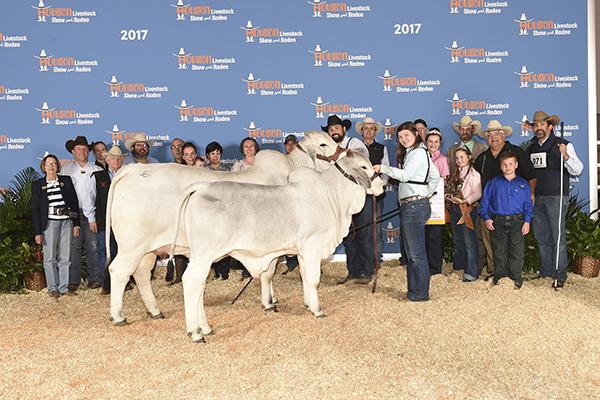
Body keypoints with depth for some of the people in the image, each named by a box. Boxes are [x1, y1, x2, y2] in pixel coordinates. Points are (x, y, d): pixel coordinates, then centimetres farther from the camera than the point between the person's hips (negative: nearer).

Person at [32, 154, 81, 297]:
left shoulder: (66, 181, 9)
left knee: (65, 257, 5)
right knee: (50, 257, 2)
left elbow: (74, 202, 9)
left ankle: (64, 287, 12)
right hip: (49, 222, -2)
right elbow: (35, 209, 2)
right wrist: (37, 232, -4)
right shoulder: (37, 185, 4)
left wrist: (76, 224, 3)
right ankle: (53, 288, 10)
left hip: (66, 222, 2)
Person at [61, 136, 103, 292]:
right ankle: (73, 280, 4)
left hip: (92, 214, 0)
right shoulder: (67, 169, 8)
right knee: (74, 247, -1)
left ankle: (95, 278, 7)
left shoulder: (96, 170, 7)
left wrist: (93, 216, -5)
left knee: (93, 247, 0)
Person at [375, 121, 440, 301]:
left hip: (415, 206, -11)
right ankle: (414, 291, 18)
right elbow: (435, 176, 26)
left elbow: (405, 175, -21)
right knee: (411, 252, 12)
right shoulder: (408, 153, 20)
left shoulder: (418, 152, -9)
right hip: (408, 206, 11)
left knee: (417, 252, -6)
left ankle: (421, 293, 1)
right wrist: (427, 193, 21)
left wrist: (383, 168, -18)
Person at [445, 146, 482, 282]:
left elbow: (478, 193, -16)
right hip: (455, 209, 8)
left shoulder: (473, 174, -8)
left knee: (469, 241, -8)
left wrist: (465, 201, -24)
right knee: (457, 240, 16)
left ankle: (471, 272, -7)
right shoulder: (455, 174, 17)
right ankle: (458, 268, 29)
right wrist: (449, 196, 1)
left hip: (467, 210, -8)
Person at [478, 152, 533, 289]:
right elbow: (485, 201, 8)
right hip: (498, 222, 0)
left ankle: (516, 279, 8)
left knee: (517, 252, 0)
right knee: (499, 252, 5)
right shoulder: (493, 183, 8)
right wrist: (486, 218, -3)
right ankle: (499, 277, 14)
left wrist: (527, 221, -3)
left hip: (517, 222, 0)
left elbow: (528, 204, 8)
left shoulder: (523, 184, 9)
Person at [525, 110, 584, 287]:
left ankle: (560, 275, 2)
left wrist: (566, 156, -27)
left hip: (556, 197, -5)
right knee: (541, 237, 11)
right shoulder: (531, 148, 13)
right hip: (536, 198, 5)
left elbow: (577, 170, -9)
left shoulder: (563, 145, -2)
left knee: (558, 236, -4)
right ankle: (545, 272, 21)